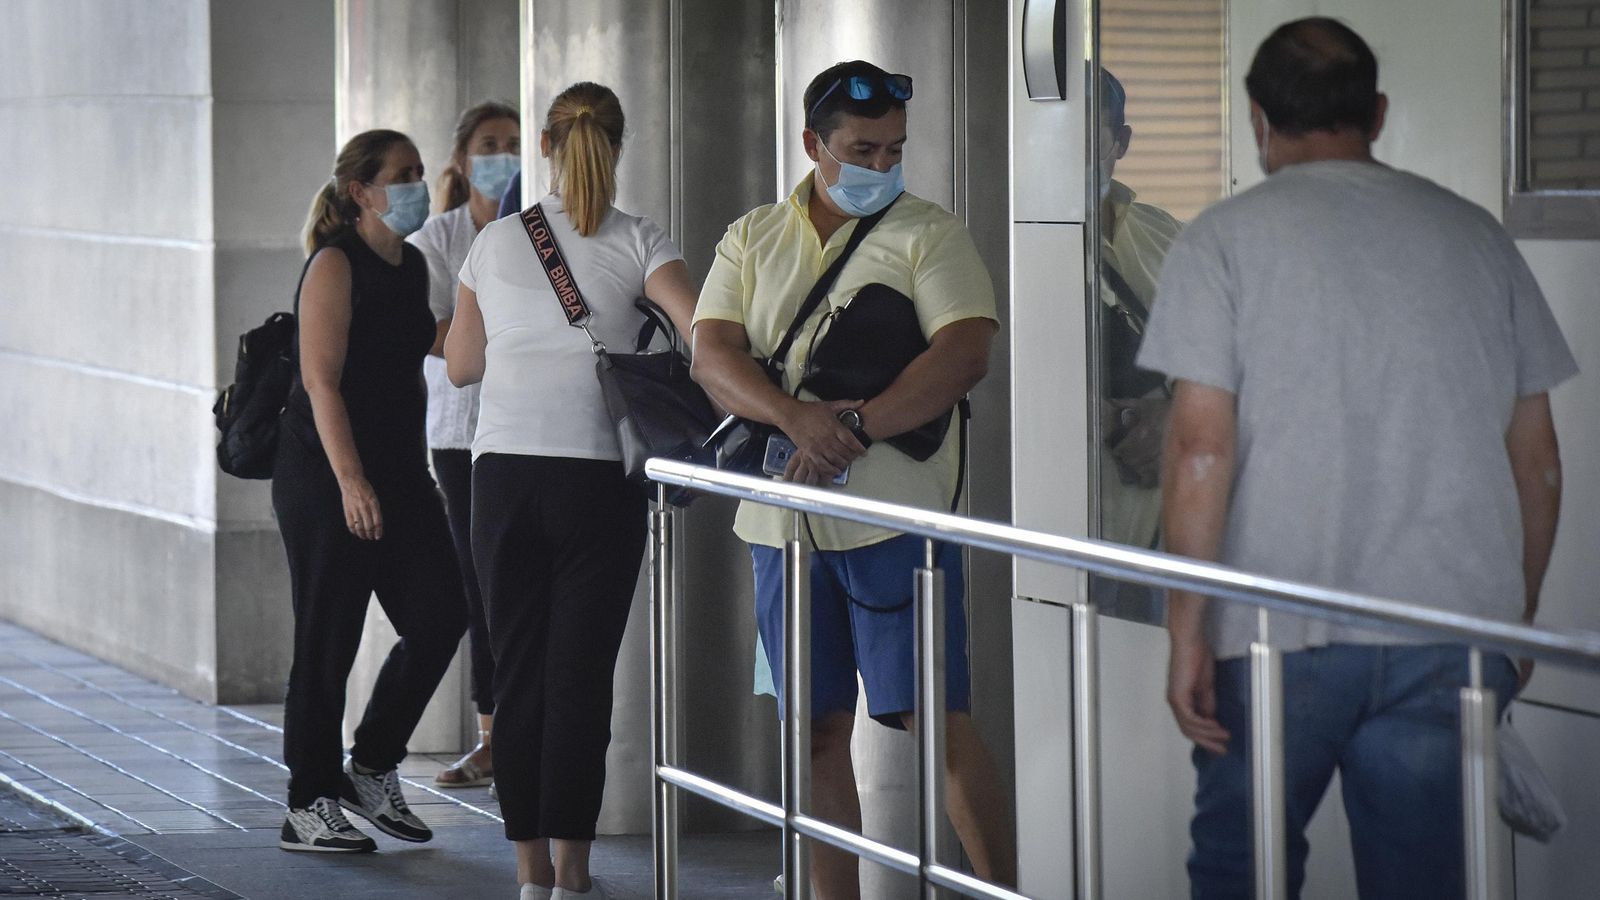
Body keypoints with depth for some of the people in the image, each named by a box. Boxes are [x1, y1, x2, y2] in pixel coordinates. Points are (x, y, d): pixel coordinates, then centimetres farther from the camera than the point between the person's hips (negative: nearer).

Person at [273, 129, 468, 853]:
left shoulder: (414, 265, 14)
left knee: (439, 615, 0)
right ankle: (310, 807, 5)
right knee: (329, 641, -3)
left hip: (399, 467, 8)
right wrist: (351, 481, -24)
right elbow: (322, 379, -17)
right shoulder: (335, 265, -10)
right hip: (326, 472, -8)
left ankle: (373, 771, 15)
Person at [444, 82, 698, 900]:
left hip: (504, 471, 2)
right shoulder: (636, 243, -1)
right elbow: (702, 330, -16)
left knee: (517, 669, 8)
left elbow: (460, 365, 16)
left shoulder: (496, 242, 7)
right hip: (598, 474, -2)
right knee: (580, 673, 1)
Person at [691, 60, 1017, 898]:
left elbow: (964, 355, -12)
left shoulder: (929, 233, 1)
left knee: (938, 720, -8)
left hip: (897, 514, -4)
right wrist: (796, 417, -19)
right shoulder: (751, 240, 12)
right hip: (784, 521, 4)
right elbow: (712, 355, 0)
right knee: (818, 730, 9)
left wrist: (855, 427, -22)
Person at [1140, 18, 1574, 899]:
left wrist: (1188, 628, -6)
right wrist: (1519, 615, 21)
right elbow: (1536, 456, 11)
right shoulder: (1475, 237, 10)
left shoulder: (1224, 239, -1)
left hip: (1281, 635, -3)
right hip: (1454, 631, 3)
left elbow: (1201, 447, -10)